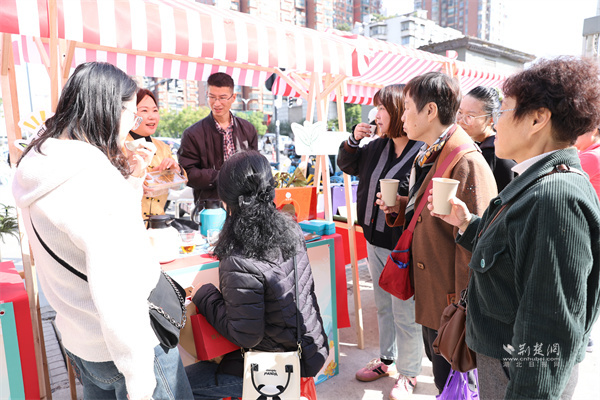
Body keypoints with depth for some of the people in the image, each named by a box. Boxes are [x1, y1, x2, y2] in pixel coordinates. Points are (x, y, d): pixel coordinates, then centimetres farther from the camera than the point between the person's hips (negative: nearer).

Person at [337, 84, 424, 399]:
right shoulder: (378, 146, 6)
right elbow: (346, 165, 19)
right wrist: (354, 140, 4)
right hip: (375, 241, 8)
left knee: (405, 314, 8)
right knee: (383, 306, 23)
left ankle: (408, 374, 30)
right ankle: (387, 359, 43)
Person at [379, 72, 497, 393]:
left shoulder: (467, 164, -22)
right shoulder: (425, 158, 8)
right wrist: (399, 207, 0)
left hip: (452, 304, -9)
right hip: (430, 296, 9)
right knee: (439, 369, 26)